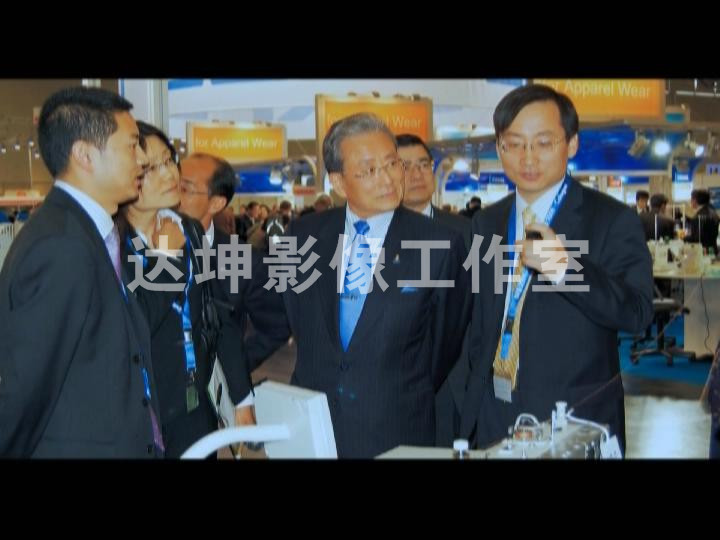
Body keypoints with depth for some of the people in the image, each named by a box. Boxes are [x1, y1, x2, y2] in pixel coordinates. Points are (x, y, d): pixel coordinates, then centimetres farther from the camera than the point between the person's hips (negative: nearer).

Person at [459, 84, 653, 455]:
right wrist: (474, 395, 11)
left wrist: (563, 265, -30)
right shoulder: (486, 223, 6)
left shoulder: (613, 220, -9)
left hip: (577, 420, -4)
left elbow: (638, 313, -18)